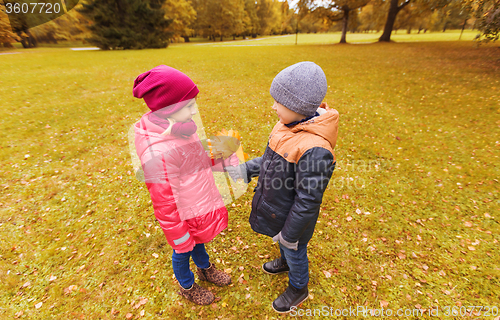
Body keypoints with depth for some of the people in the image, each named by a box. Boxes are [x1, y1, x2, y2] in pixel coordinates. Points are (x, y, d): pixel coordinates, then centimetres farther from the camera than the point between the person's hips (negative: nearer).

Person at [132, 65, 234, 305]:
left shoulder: (179, 128, -7)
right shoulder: (157, 152, -34)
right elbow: (165, 204, -25)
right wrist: (180, 238, -14)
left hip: (202, 207, 7)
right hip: (187, 217, -7)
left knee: (198, 243, 33)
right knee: (183, 253, 23)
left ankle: (205, 269, 63)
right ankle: (187, 288, 54)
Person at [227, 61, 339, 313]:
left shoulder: (314, 149, -37)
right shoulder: (288, 125, -10)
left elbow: (308, 201, -28)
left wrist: (290, 233, -17)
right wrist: (247, 169, 4)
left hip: (292, 216, -7)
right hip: (276, 207, 7)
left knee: (294, 251, 22)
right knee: (283, 243, 34)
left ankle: (298, 289, 53)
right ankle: (285, 262, 67)